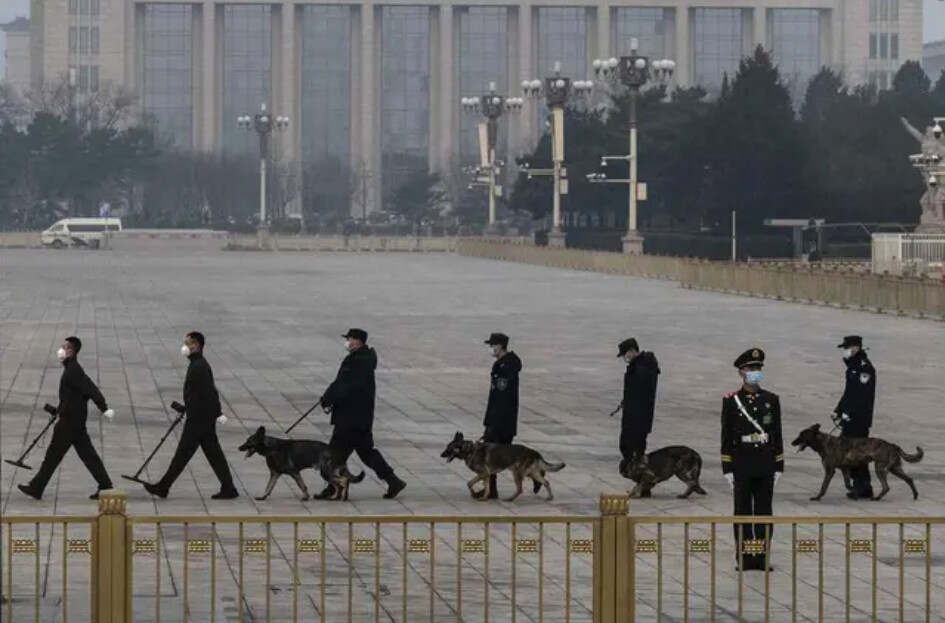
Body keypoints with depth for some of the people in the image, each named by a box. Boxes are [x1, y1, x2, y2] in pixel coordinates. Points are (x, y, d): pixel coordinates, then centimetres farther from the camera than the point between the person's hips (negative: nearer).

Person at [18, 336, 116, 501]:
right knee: (87, 454, 10)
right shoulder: (71, 369, 12)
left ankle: (36, 488, 6)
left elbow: (91, 389, -27)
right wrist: (60, 410, 24)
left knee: (53, 454, -1)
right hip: (76, 419, 10)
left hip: (70, 420, -10)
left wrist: (104, 408, -34)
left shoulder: (74, 370, -18)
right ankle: (105, 486, 11)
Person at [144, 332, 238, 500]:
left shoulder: (199, 367, -19)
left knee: (183, 453, -1)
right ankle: (228, 488, 11)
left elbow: (209, 392, -24)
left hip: (198, 420, -10)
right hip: (203, 418, 10)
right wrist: (187, 408, 30)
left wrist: (218, 414, -25)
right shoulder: (197, 365, 13)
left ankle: (163, 487, 6)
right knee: (214, 453, 10)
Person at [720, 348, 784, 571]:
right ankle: (743, 556, 7)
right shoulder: (731, 401, -1)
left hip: (766, 465, 2)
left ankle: (762, 555, 10)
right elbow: (726, 436, -1)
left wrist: (779, 466, 4)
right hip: (741, 466, -2)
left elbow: (777, 435, 8)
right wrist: (727, 468, -5)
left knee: (764, 511, 5)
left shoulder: (771, 400, 6)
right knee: (743, 511, 2)